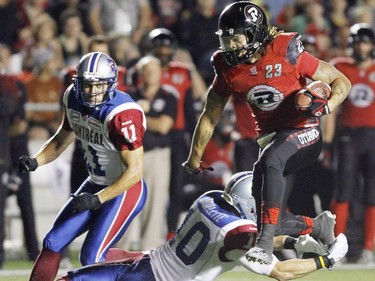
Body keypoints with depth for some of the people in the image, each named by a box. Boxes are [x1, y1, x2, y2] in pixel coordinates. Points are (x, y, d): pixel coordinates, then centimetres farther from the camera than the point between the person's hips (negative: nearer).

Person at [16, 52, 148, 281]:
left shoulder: (122, 115, -28)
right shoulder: (74, 101, -3)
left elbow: (135, 171, -26)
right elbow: (61, 141, 15)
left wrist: (97, 199, -28)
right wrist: (34, 162, -4)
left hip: (125, 190, -8)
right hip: (95, 185, 8)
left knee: (92, 257, -15)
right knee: (54, 243, 6)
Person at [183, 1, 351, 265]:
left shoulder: (286, 54, -17)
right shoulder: (228, 69, -4)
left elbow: (342, 81, -9)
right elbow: (210, 116, 10)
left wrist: (326, 106, -28)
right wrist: (194, 160, 17)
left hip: (304, 132, -6)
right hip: (271, 138, 6)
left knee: (269, 160, -37)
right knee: (275, 218, 0)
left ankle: (265, 242, -39)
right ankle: (318, 225, 34)